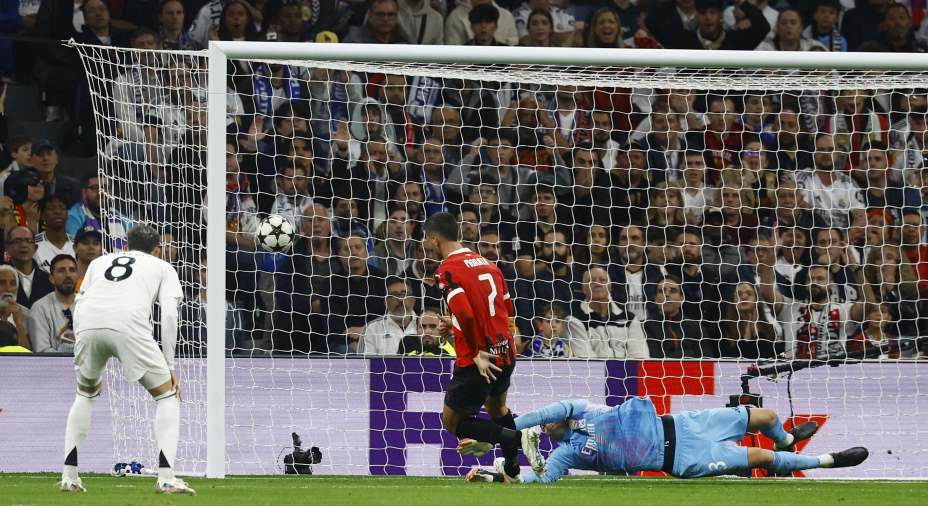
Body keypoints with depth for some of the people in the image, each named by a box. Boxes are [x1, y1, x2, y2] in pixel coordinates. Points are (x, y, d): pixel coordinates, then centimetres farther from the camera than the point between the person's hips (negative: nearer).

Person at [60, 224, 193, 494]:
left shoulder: (100, 262, 36)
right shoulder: (162, 267, 26)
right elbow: (169, 314, 13)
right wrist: (169, 366, 15)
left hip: (88, 328, 4)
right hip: (130, 327, -4)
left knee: (85, 394, 29)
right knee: (167, 395, 12)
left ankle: (69, 476, 23)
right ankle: (166, 477, -2)